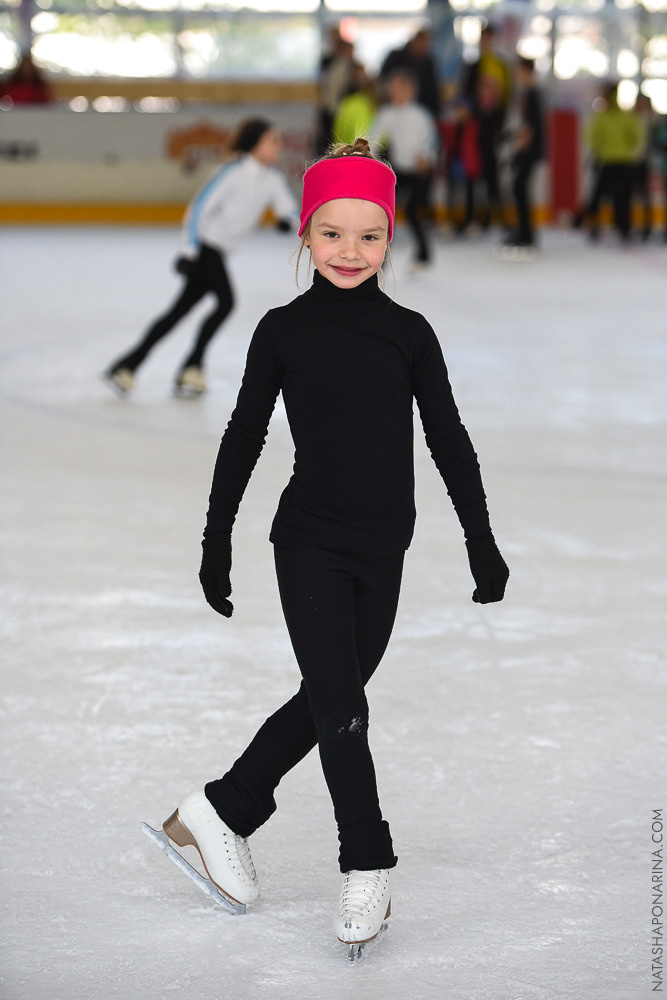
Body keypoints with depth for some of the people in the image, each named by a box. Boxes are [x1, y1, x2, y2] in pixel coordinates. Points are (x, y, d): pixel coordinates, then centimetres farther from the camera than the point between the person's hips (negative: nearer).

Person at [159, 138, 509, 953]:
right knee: (340, 708, -6)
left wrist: (482, 541, 3)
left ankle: (221, 811, 28)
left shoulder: (408, 334, -2)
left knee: (326, 702, 11)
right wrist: (216, 541, 4)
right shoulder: (283, 331, -5)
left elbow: (448, 440, 3)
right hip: (310, 543, -3)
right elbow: (244, 438, 2)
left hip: (381, 550, 3)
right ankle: (367, 868, 7)